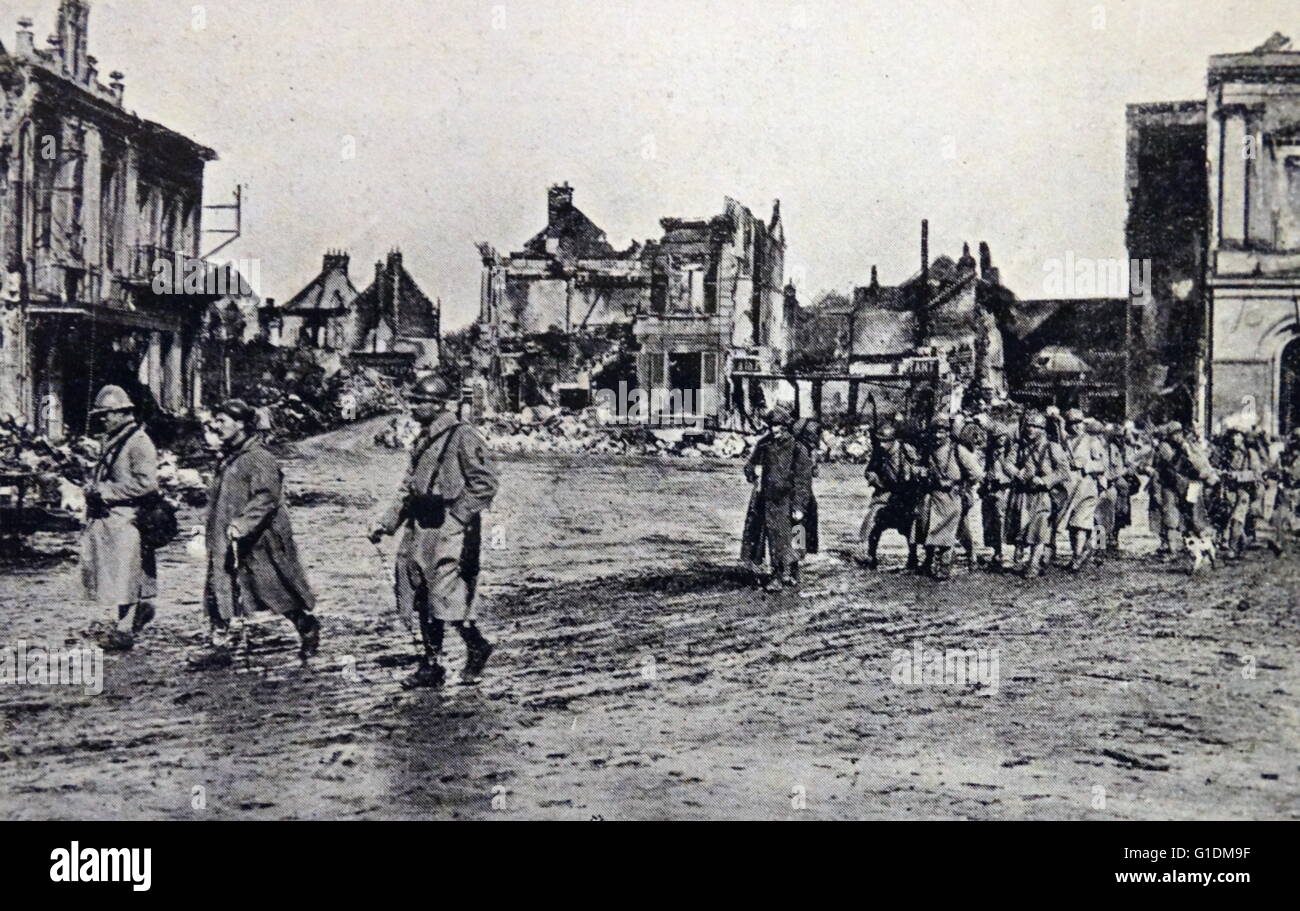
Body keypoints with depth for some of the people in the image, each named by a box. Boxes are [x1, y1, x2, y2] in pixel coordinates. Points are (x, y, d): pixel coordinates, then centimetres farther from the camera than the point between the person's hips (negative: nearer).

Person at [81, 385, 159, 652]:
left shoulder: (139, 442, -12)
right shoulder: (111, 441, 16)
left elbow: (146, 483, -20)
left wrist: (107, 491, -18)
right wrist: (93, 488, 9)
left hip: (126, 520, -9)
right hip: (105, 518, 9)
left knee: (123, 575, -4)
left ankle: (124, 632, 2)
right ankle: (141, 607, 28)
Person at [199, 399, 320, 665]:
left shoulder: (259, 458, -14)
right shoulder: (227, 459, 14)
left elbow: (266, 498, -23)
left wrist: (241, 525, -28)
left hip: (259, 542, -8)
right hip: (227, 544, 8)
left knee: (280, 591, 3)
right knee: (219, 594, 3)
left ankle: (310, 631, 22)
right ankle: (221, 649, 7)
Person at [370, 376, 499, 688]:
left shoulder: (462, 436, -11)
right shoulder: (424, 439, 15)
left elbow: (486, 483, -15)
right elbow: (409, 487, 22)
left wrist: (460, 515, -19)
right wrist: (388, 522, 17)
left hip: (450, 526, -9)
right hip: (421, 525, 9)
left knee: (446, 592, -9)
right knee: (421, 598, 9)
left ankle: (477, 647, 13)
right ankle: (430, 665, 18)